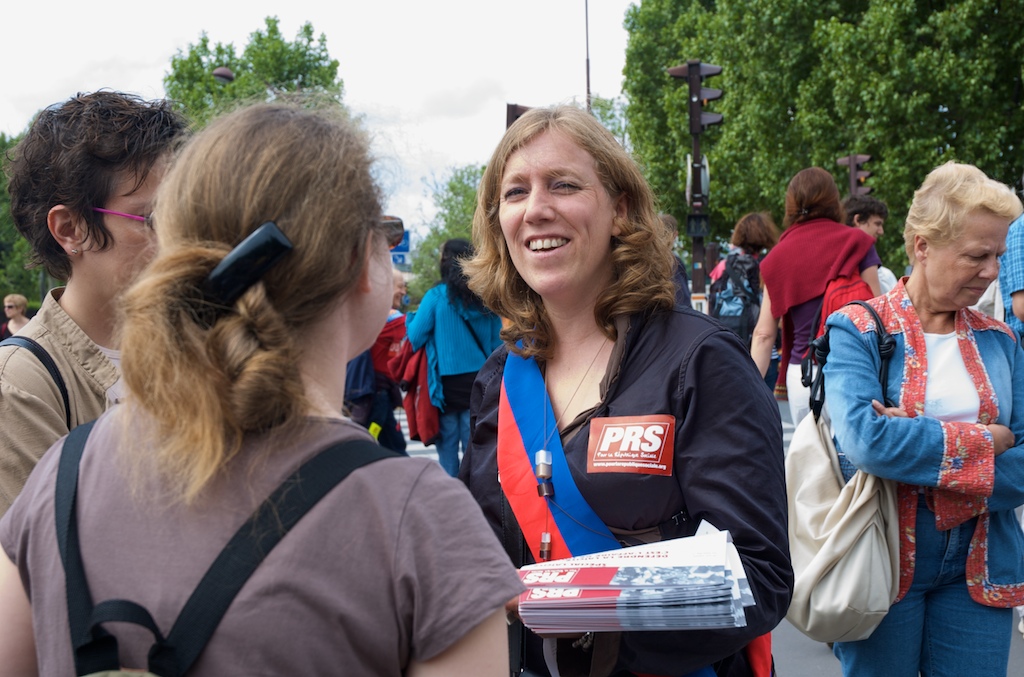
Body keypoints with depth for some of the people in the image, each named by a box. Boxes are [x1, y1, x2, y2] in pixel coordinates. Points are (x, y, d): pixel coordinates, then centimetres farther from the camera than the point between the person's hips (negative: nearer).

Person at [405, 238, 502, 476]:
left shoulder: (437, 296, -8)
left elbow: (415, 336, -4)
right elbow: (497, 342, 7)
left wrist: (409, 319, 14)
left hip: (447, 385, -3)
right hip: (480, 383, 3)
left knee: (447, 448, 6)